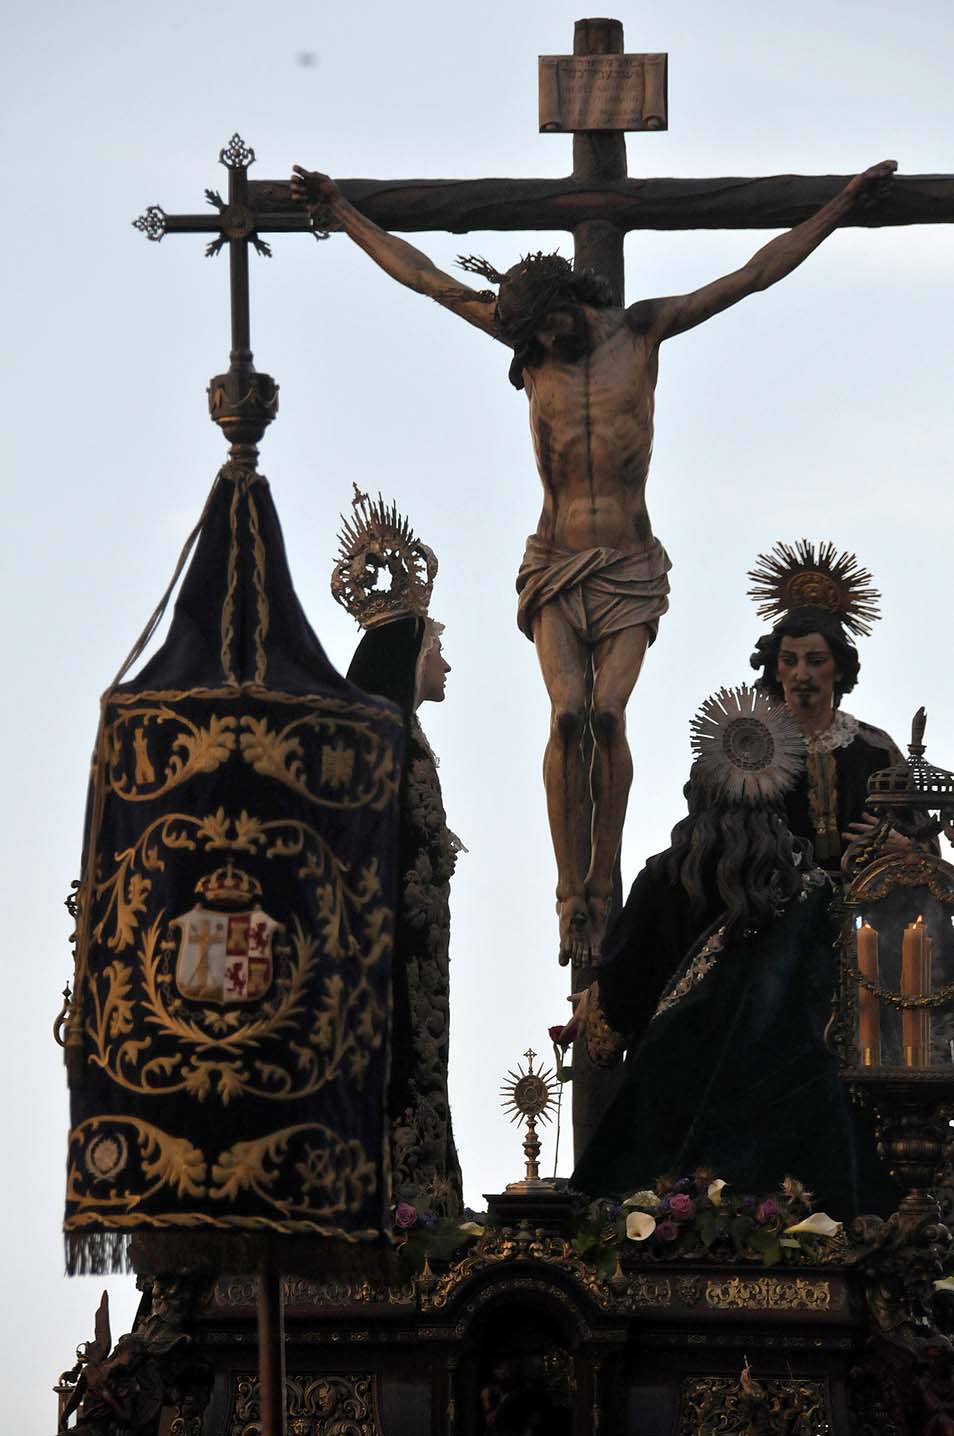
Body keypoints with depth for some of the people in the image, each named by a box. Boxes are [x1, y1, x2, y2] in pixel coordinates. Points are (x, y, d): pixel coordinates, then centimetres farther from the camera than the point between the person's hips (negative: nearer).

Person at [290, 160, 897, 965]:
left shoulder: (644, 330, 3)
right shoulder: (529, 341, 6)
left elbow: (757, 273, 5)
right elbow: (421, 276, 11)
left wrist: (843, 206, 3)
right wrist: (344, 217, 13)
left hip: (629, 569, -1)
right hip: (556, 566, 1)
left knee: (608, 713, -19)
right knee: (567, 713, -18)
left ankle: (602, 882, -7)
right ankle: (574, 896, -13)